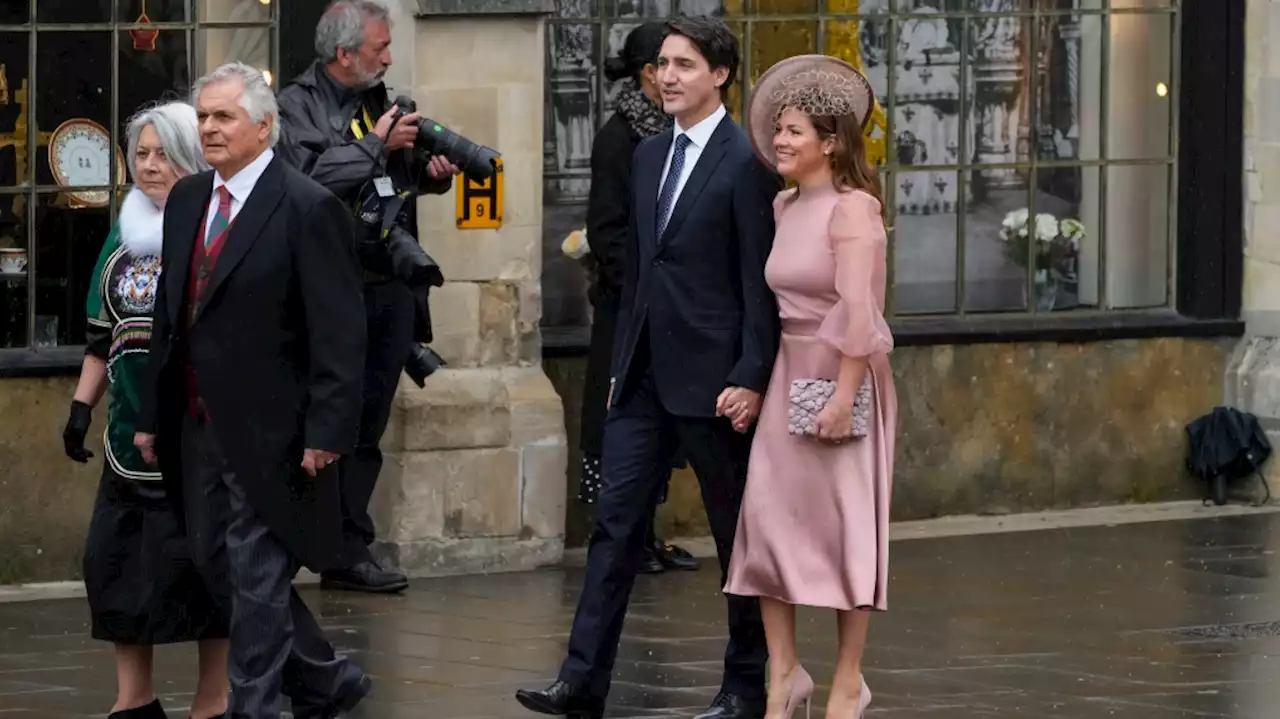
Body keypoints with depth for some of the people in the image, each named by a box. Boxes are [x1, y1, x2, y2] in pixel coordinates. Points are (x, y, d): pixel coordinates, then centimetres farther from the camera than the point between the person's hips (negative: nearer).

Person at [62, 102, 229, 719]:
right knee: (113, 558, 5)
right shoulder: (124, 237, 14)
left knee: (200, 561, -1)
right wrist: (82, 406, 13)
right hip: (131, 433, 6)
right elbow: (101, 336, 20)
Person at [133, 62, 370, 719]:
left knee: (256, 578, -4)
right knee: (218, 567, 15)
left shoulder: (308, 210, -12)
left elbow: (338, 335, -14)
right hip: (200, 429, 8)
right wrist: (152, 415, 13)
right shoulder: (187, 199, 10)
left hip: (268, 433, -8)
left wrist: (326, 432, -18)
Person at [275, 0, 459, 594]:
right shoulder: (297, 106, -5)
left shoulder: (380, 100, 16)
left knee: (365, 431, 9)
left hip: (390, 287, 7)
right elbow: (310, 181, -20)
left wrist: (430, 172, 7)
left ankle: (350, 551, 12)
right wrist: (378, 144, -14)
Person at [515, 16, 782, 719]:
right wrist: (620, 364, 16)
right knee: (615, 521, 1)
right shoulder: (649, 155, 13)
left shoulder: (745, 162, -9)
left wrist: (751, 378, -16)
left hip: (711, 378, -7)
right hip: (644, 375, 7)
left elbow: (761, 284, -12)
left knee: (736, 531, 5)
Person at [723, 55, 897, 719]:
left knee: (843, 524, 2)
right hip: (788, 376, 7)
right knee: (768, 516, 2)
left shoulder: (852, 209, -14)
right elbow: (773, 300, 13)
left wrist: (844, 397, -23)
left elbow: (858, 309, -20)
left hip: (842, 378, -7)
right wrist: (755, 382, 8)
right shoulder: (784, 208, 9)